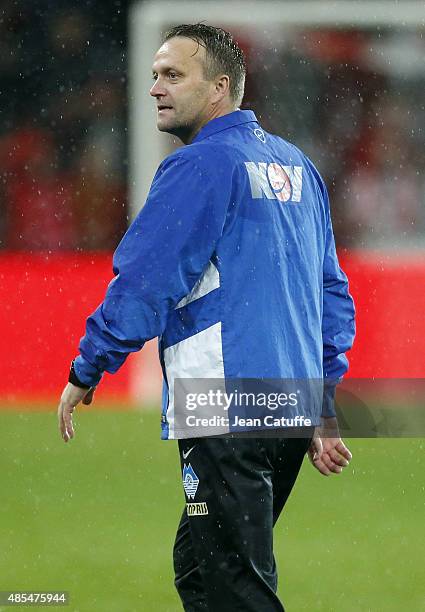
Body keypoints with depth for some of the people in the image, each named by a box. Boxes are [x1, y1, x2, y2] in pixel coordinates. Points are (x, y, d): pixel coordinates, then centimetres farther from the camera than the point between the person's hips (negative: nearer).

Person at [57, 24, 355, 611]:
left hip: (227, 415, -9)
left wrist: (84, 374, -2)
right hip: (292, 413, 9)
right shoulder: (296, 167, 18)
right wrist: (323, 409, 23)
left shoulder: (200, 166, -10)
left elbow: (143, 282, -13)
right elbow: (333, 292, 21)